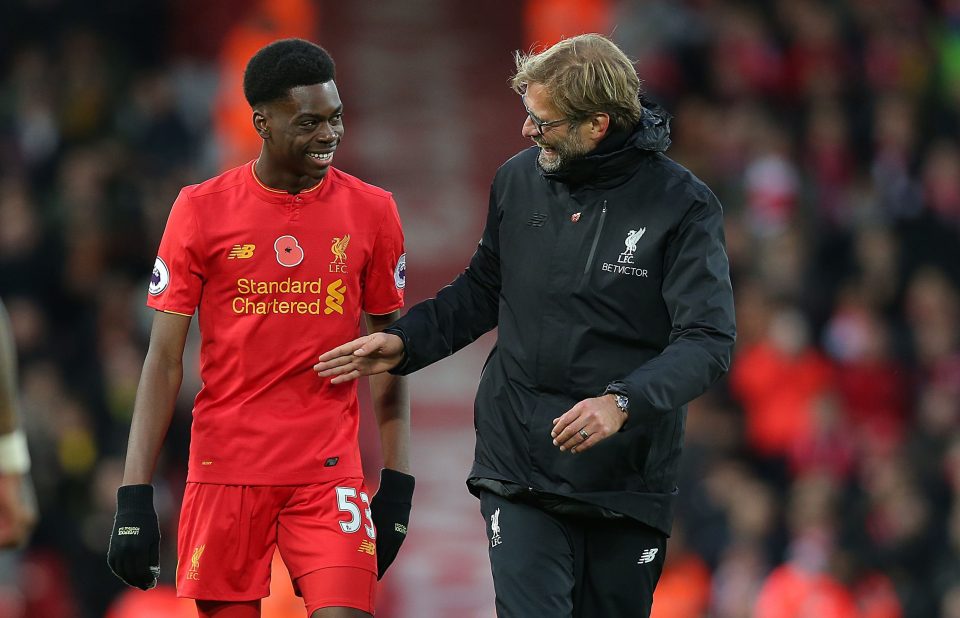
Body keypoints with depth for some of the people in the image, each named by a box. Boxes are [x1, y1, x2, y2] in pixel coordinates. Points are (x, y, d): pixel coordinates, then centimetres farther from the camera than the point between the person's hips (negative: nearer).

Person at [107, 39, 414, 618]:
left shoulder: (371, 211, 3)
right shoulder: (202, 210, -1)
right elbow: (165, 360, 1)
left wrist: (397, 484, 4)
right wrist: (135, 498, -5)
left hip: (329, 472, 0)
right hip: (226, 468, 0)